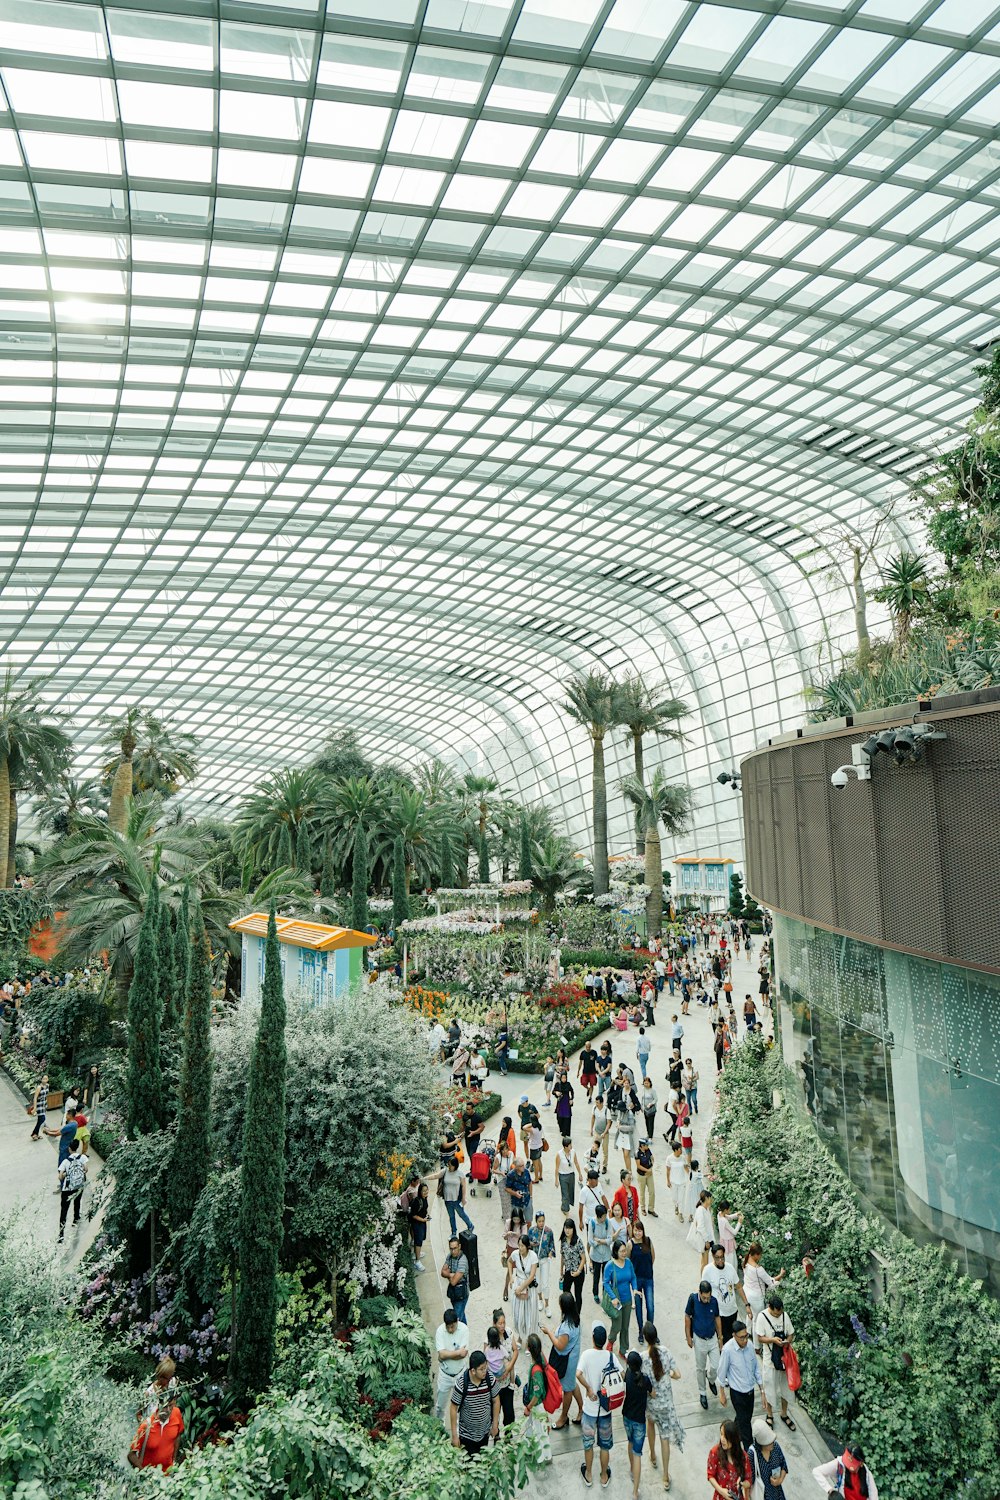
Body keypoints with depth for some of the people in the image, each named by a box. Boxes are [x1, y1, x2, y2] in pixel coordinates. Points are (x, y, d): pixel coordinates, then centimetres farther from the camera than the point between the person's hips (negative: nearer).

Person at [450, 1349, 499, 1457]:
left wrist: (495, 1424, 2)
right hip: (467, 1434, -3)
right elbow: (453, 1408, -16)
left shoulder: (490, 1379, -19)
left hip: (484, 1431, 3)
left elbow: (496, 1401, -3)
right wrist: (454, 1435, -11)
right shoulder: (461, 1384, -29)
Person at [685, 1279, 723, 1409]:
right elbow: (687, 1317, -9)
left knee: (716, 1366, 3)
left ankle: (711, 1380, 37)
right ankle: (702, 1393, 34)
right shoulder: (693, 1299, -22)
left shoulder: (714, 1301, -16)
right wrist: (688, 1337, -5)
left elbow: (717, 1318, 1)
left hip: (713, 1338, 2)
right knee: (700, 1368, 11)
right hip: (699, 1340, -2)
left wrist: (720, 1337, 7)